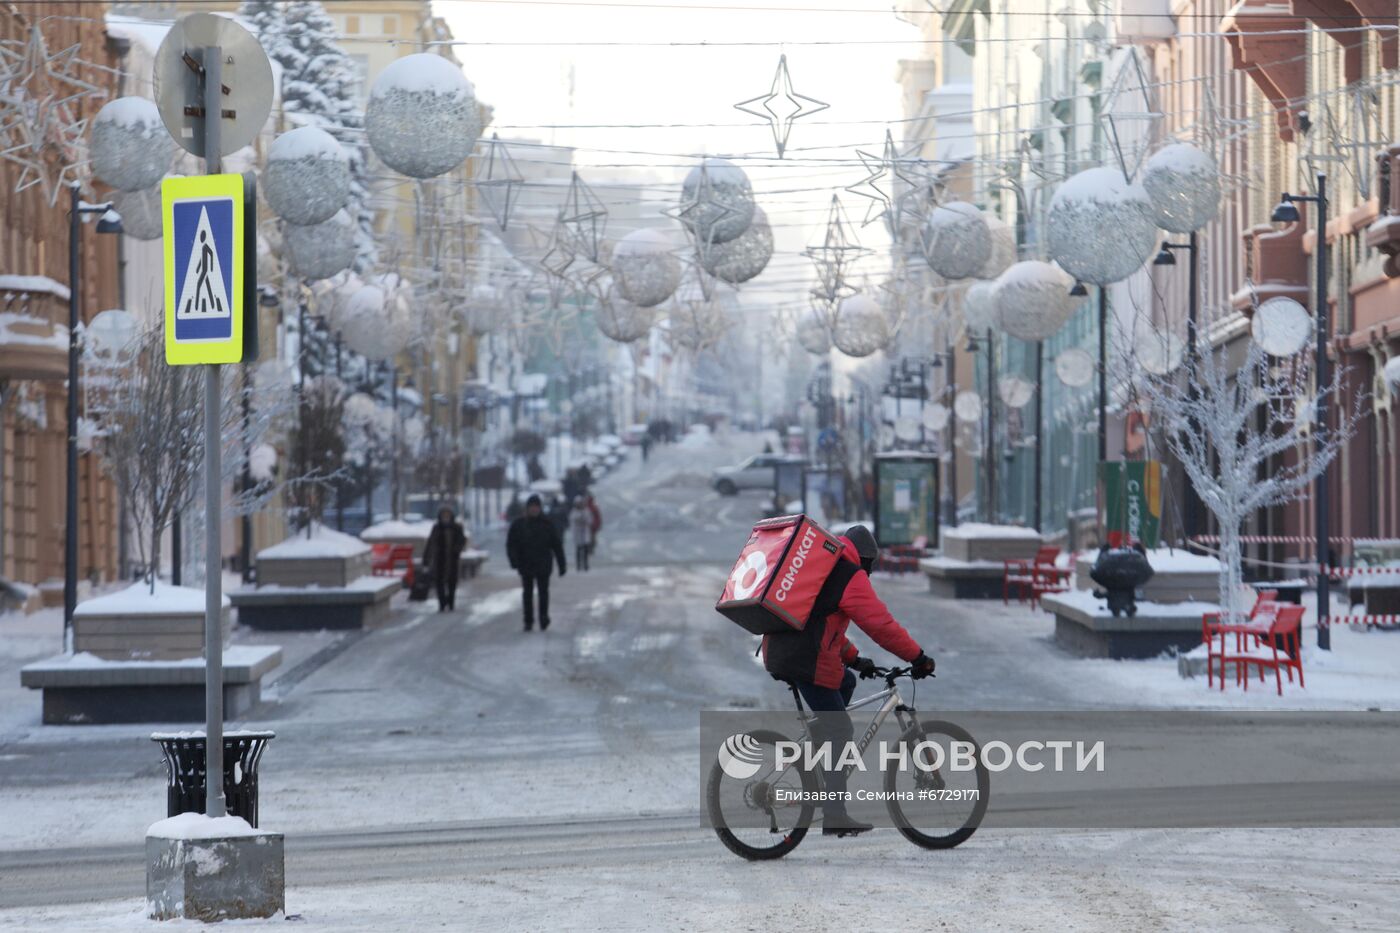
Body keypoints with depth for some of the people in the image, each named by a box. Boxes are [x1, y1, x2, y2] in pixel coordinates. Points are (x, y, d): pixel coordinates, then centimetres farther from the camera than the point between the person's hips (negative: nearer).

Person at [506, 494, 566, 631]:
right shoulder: (518, 524, -1)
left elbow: (557, 545, 4)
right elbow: (511, 544, -2)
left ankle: (544, 617, 9)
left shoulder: (547, 524, 0)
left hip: (543, 566, -1)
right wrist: (514, 561, -17)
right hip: (526, 566, 1)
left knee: (543, 591, -4)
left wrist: (562, 565, 2)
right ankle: (528, 621, 14)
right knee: (527, 593, 7)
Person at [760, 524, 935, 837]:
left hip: (777, 655, 9)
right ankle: (834, 817, -6)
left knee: (846, 681, 30)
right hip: (808, 663, -9)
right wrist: (918, 657, -6)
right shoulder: (851, 577, -4)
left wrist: (853, 659, 31)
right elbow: (881, 624, -11)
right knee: (840, 732, -2)